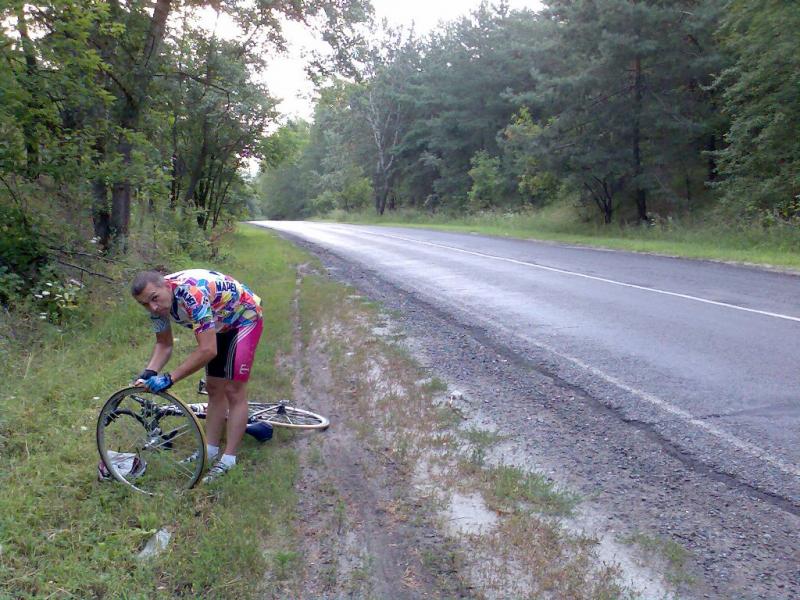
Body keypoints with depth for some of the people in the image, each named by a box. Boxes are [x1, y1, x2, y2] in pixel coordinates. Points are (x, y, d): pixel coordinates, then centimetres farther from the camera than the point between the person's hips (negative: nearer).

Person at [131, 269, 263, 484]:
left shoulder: (191, 294, -40)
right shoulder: (157, 303, -15)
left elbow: (208, 350, -41)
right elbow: (164, 345, -3)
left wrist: (169, 378, -38)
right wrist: (148, 373, -20)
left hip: (244, 318, -8)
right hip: (219, 323, 8)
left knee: (234, 390, -8)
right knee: (214, 389, 11)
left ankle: (229, 460, -2)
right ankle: (210, 451, 21)